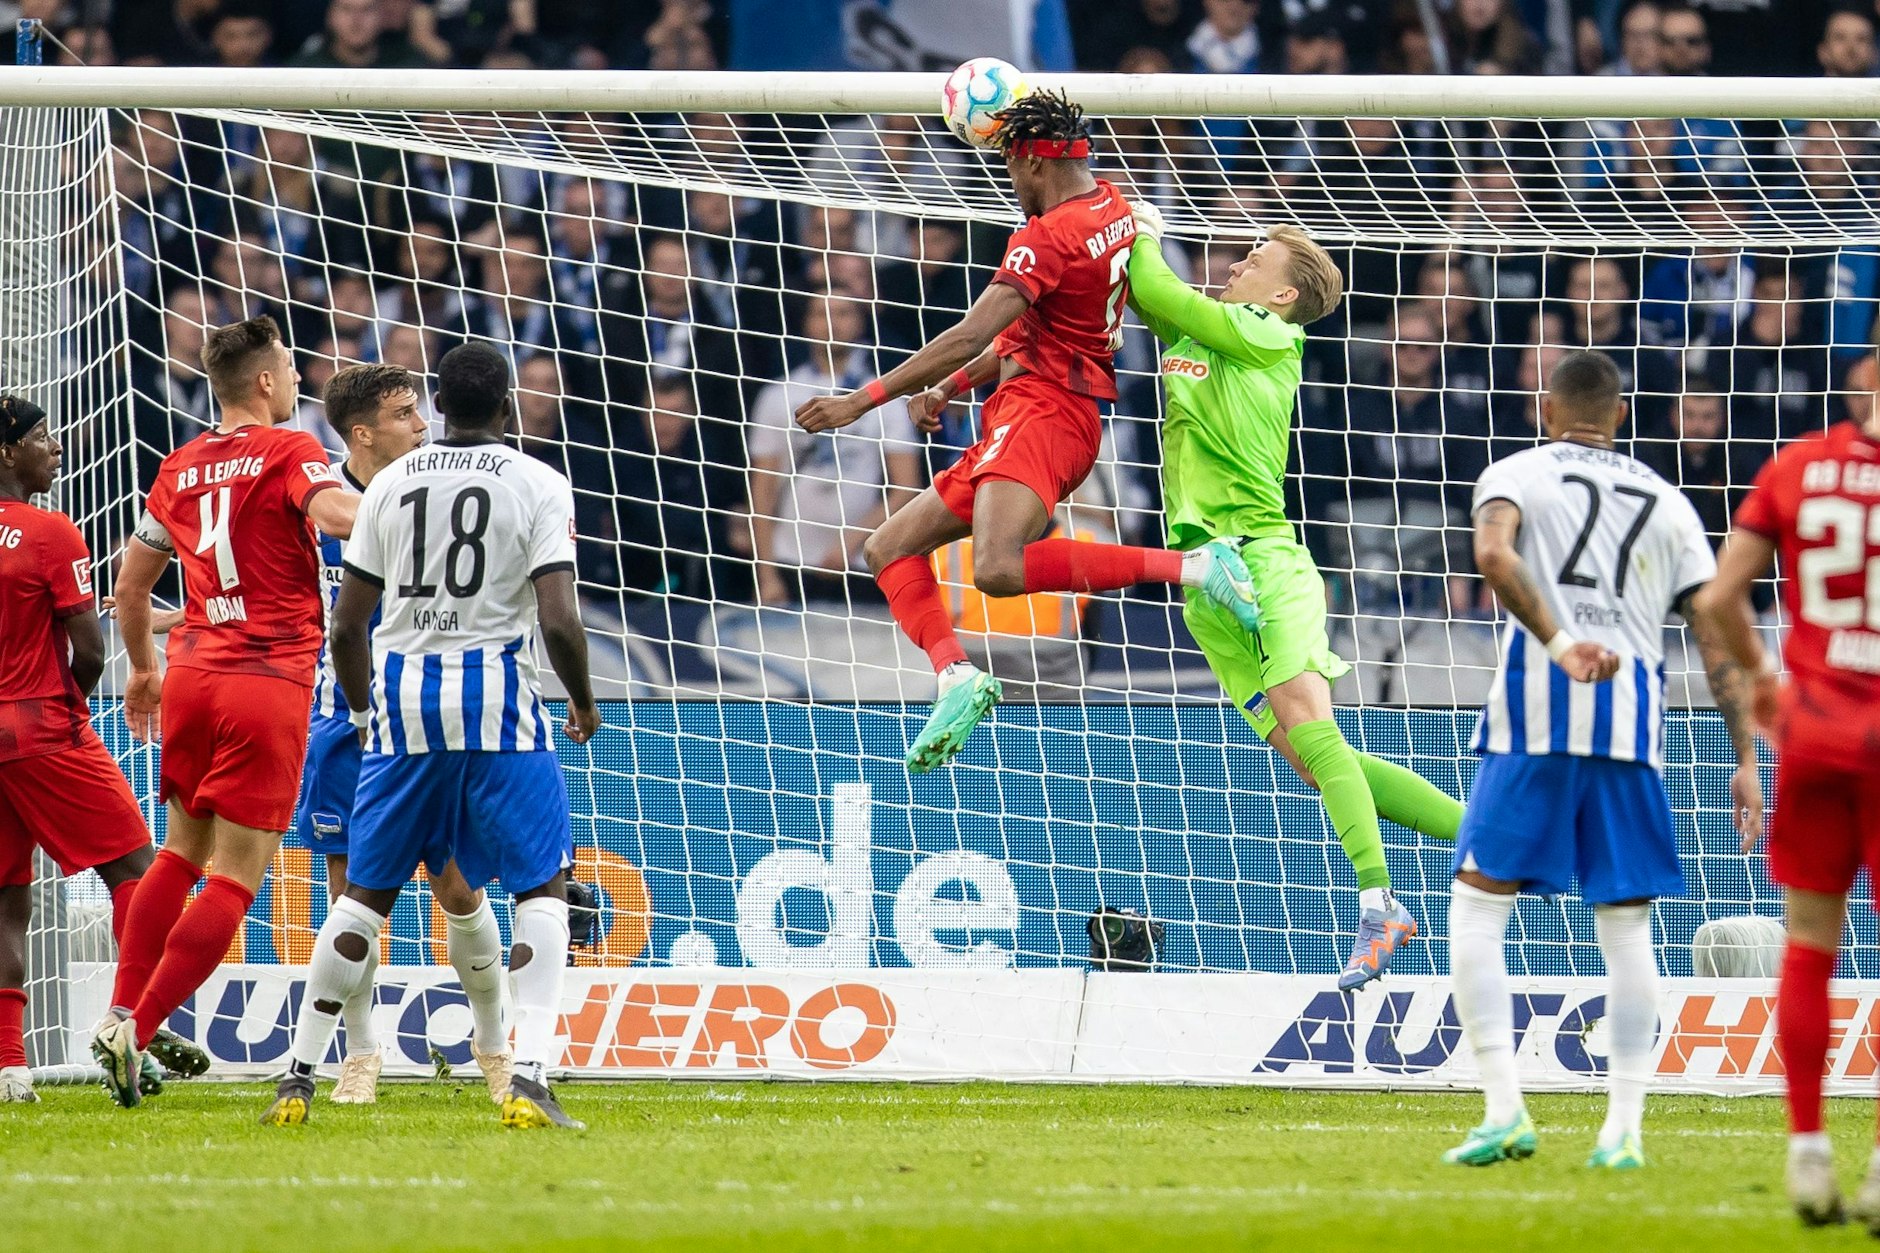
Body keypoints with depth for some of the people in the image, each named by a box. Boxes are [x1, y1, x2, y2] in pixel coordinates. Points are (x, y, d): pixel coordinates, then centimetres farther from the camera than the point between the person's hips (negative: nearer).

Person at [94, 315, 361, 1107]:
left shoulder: (181, 468, 13)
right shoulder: (289, 453, -5)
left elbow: (131, 583, 22)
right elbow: (338, 516, -26)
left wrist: (143, 671, 36)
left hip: (192, 676, 6)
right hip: (269, 683, -6)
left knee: (182, 851, 21)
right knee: (236, 879, -2)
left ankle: (121, 1015, 12)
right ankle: (136, 1032, -10)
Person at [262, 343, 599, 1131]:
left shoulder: (389, 486, 7)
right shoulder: (538, 486, -2)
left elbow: (345, 627, 8)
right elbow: (559, 621, -11)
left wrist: (364, 711, 25)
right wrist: (584, 703, 7)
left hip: (401, 694, 3)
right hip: (496, 695, -3)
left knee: (367, 890, 14)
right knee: (541, 887, 5)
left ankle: (299, 1076, 13)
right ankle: (529, 1076, -11)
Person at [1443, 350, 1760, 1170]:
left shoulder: (1516, 475, 10)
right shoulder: (1666, 503, 19)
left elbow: (1494, 554, -14)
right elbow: (1718, 637, 12)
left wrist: (1557, 642, -18)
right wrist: (1745, 760, 13)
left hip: (1538, 702, -3)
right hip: (1635, 717, 3)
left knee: (1477, 904, 3)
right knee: (1626, 930, 9)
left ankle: (1504, 1109, -11)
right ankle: (1624, 1127, 2)